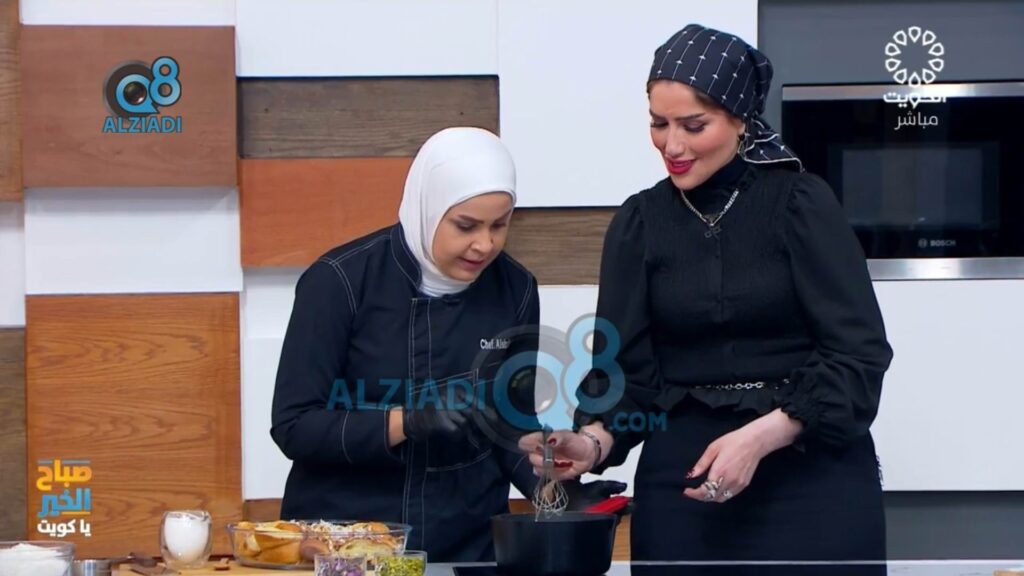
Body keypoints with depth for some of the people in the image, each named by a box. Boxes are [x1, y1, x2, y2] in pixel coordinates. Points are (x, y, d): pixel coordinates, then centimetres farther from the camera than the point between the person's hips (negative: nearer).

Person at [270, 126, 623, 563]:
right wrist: (408, 421, -25)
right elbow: (294, 426, -13)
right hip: (343, 539, -3)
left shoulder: (514, 289, -1)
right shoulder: (340, 282, -11)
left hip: (469, 543, 4)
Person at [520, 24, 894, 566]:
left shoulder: (801, 204, -4)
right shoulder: (639, 222, 5)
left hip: (809, 475, -2)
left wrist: (761, 436, -20)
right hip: (684, 478, 3)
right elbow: (623, 366, 3)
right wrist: (594, 439, -17)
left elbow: (858, 353, -9)